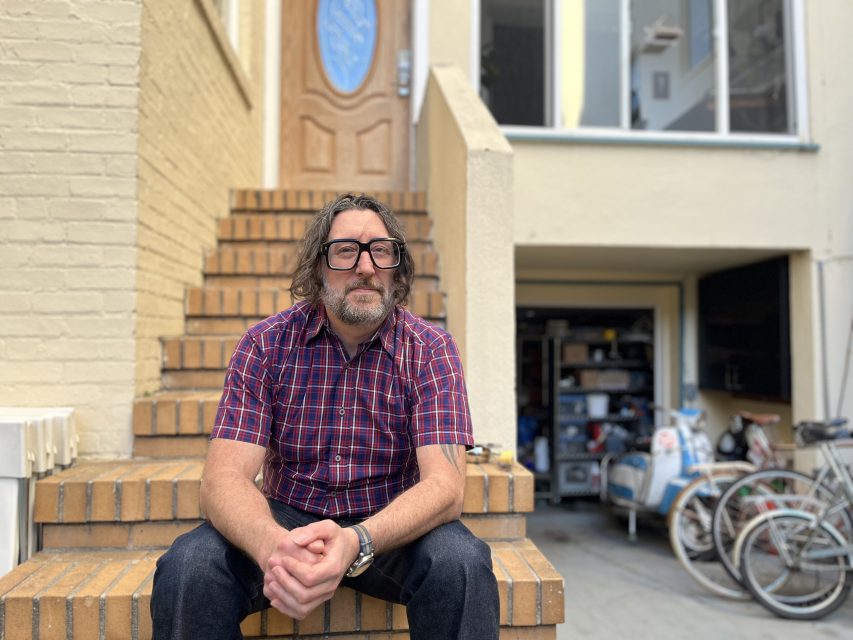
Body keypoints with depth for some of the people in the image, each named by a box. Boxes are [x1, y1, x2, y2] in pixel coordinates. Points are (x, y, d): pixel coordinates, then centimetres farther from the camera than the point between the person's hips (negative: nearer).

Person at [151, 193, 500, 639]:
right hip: (286, 519, 1)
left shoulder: (430, 349, -10)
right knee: (187, 565, -25)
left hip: (391, 525, 0)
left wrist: (356, 543, -41)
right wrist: (274, 545, -39)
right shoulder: (265, 344, -8)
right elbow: (224, 478, -16)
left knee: (461, 563, -30)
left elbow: (445, 485, -20)